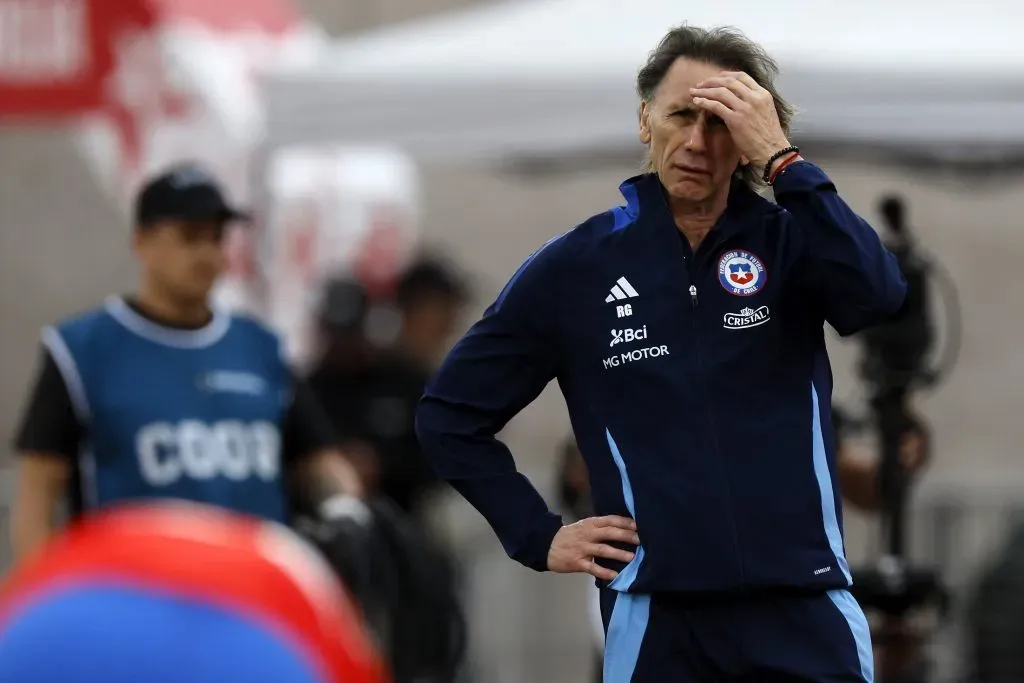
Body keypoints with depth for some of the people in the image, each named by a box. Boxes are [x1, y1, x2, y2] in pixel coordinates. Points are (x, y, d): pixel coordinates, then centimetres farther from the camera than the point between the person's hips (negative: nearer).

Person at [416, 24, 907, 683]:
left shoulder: (790, 243, 3)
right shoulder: (576, 266, 3)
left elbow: (878, 296, -20)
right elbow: (450, 415, 12)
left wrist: (781, 158, -18)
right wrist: (539, 536, 5)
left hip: (804, 609, 0)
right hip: (659, 618, 0)